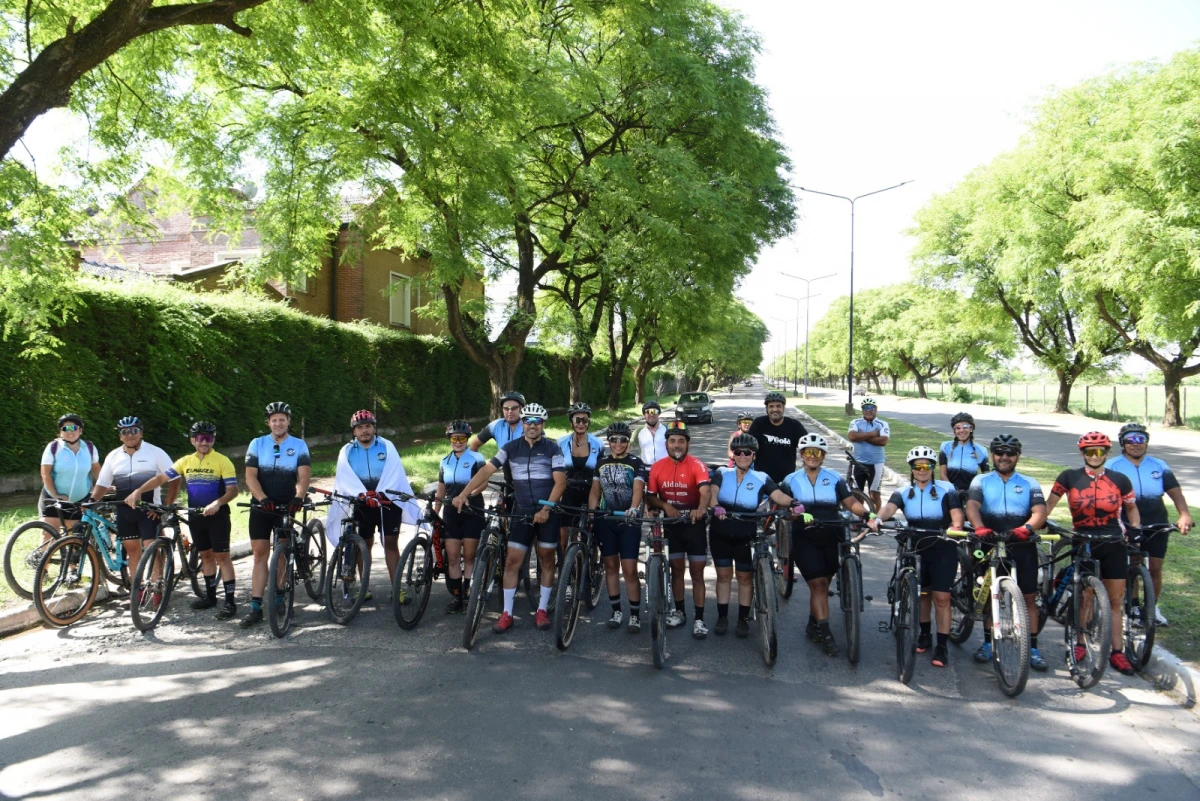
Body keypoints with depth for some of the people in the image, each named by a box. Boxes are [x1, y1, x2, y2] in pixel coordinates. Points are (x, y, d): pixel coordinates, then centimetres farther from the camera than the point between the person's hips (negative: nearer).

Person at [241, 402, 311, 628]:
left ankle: (279, 599, 19)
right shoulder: (257, 444, 3)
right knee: (260, 554, -1)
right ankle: (256, 607, -2)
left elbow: (304, 476, -10)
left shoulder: (299, 445, 1)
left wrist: (298, 497, -30)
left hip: (286, 507, -1)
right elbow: (250, 476, -6)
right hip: (261, 507, 1)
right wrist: (263, 498, -23)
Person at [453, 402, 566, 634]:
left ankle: (542, 610, 19)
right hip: (522, 513, 2)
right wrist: (463, 494, -14)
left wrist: (546, 509, -20)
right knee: (512, 561, -1)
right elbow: (486, 470, -4)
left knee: (547, 561, 6)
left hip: (547, 513, -2)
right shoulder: (511, 448, 2)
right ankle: (507, 613, 7)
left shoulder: (552, 448, -4)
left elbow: (560, 482, -10)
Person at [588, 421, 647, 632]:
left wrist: (633, 508, -37)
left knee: (630, 570, -5)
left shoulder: (636, 463, -4)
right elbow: (595, 492, 10)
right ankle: (616, 611, 21)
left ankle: (635, 615, 5)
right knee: (611, 566, 10)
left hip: (628, 521, -4)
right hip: (606, 521, 4)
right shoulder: (602, 463, 8)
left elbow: (638, 489, -19)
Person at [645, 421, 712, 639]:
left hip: (693, 523, -3)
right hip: (671, 524, 3)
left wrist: (701, 510, -50)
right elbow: (650, 497, 1)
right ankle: (679, 611, 29)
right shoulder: (657, 467, -3)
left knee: (697, 573, 1)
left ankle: (699, 619, 7)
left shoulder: (696, 465, -15)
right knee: (676, 569, 15)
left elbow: (705, 491, -31)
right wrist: (665, 506, -19)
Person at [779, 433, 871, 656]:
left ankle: (813, 627, 25)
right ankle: (825, 633, -5)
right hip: (805, 539, -2)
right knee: (818, 584, -8)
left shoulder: (835, 479, 7)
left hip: (830, 538, 2)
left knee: (822, 585, 8)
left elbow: (851, 502, -2)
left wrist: (867, 514, -20)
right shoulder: (791, 481, 5)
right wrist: (799, 515, -25)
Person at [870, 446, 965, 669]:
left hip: (943, 549, -3)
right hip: (917, 548, 3)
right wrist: (878, 518, -40)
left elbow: (956, 512, -17)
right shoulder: (904, 493, 1)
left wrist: (956, 526, -39)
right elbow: (890, 506, -18)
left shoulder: (946, 489, -4)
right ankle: (925, 634, 32)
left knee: (941, 597, -6)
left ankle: (943, 646, 1)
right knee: (922, 593, 14)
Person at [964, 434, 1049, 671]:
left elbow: (1040, 512, -7)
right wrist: (980, 528, -32)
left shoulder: (1030, 484, 8)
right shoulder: (981, 481, 7)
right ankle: (987, 643, 18)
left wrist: (1027, 528, -29)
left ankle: (1033, 649, 6)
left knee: (1029, 598, 0)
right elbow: (972, 505, -11)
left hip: (1023, 547, 0)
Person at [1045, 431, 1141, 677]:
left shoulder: (1120, 480, 1)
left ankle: (1117, 652, 12)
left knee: (1116, 600, 5)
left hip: (1114, 546, 1)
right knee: (1085, 597, 3)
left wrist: (1135, 531, 2)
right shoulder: (1069, 477, -4)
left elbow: (1132, 509, 14)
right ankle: (1080, 645, 18)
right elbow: (1050, 503, 1)